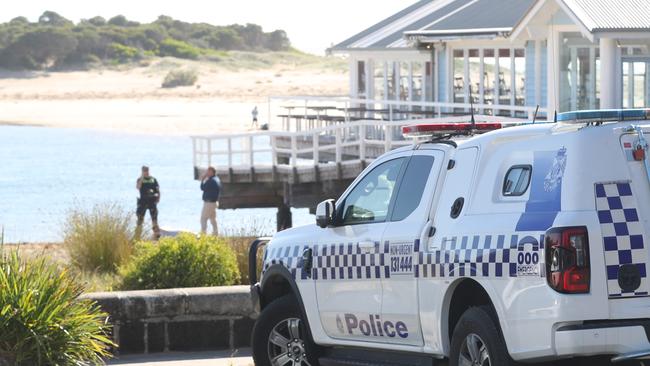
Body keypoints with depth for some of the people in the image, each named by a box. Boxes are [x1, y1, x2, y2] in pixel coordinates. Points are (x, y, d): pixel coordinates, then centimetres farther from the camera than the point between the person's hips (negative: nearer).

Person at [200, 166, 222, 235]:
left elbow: (203, 188, -17)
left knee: (203, 219, -7)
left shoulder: (211, 181, -20)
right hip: (215, 202, 10)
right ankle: (215, 233, 19)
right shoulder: (217, 179, 11)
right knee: (213, 219, 16)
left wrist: (202, 180, -3)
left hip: (209, 203, -10)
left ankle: (203, 234, -11)